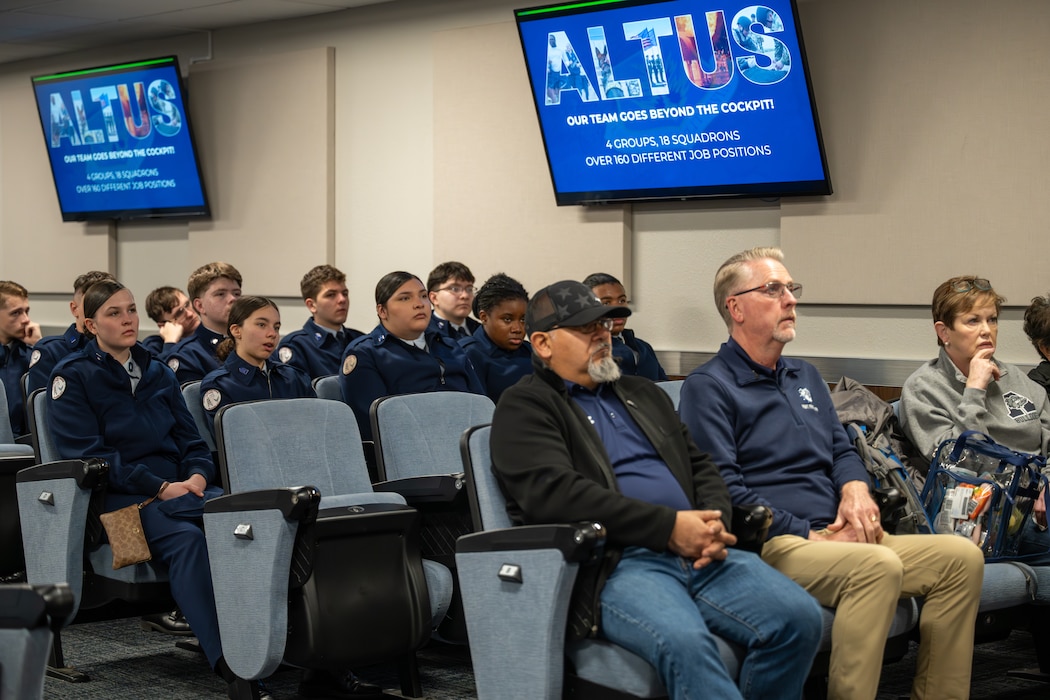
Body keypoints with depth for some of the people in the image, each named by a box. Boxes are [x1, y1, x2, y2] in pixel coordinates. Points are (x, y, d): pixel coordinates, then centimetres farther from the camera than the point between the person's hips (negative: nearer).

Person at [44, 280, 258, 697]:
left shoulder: (157, 373, 22)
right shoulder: (73, 377, 4)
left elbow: (190, 439, 20)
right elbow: (87, 453, -7)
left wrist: (197, 475, -5)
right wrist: (160, 488, -14)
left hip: (177, 490, 5)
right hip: (118, 499, -5)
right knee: (185, 539, -37)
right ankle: (227, 664, -45)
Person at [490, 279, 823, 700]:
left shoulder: (643, 394, 29)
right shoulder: (524, 406, 6)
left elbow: (700, 467, 26)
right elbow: (553, 492, -11)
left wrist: (715, 523, 0)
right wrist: (670, 527, -14)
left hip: (699, 554, 7)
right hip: (615, 564, -6)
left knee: (799, 618, -18)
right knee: (683, 641, -37)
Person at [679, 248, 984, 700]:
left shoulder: (805, 377, 24)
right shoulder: (708, 387, -2)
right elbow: (724, 489, -12)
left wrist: (855, 489, 1)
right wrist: (809, 536, -14)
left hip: (836, 536, 8)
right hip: (773, 544, -8)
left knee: (961, 556, -10)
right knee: (880, 565, -34)